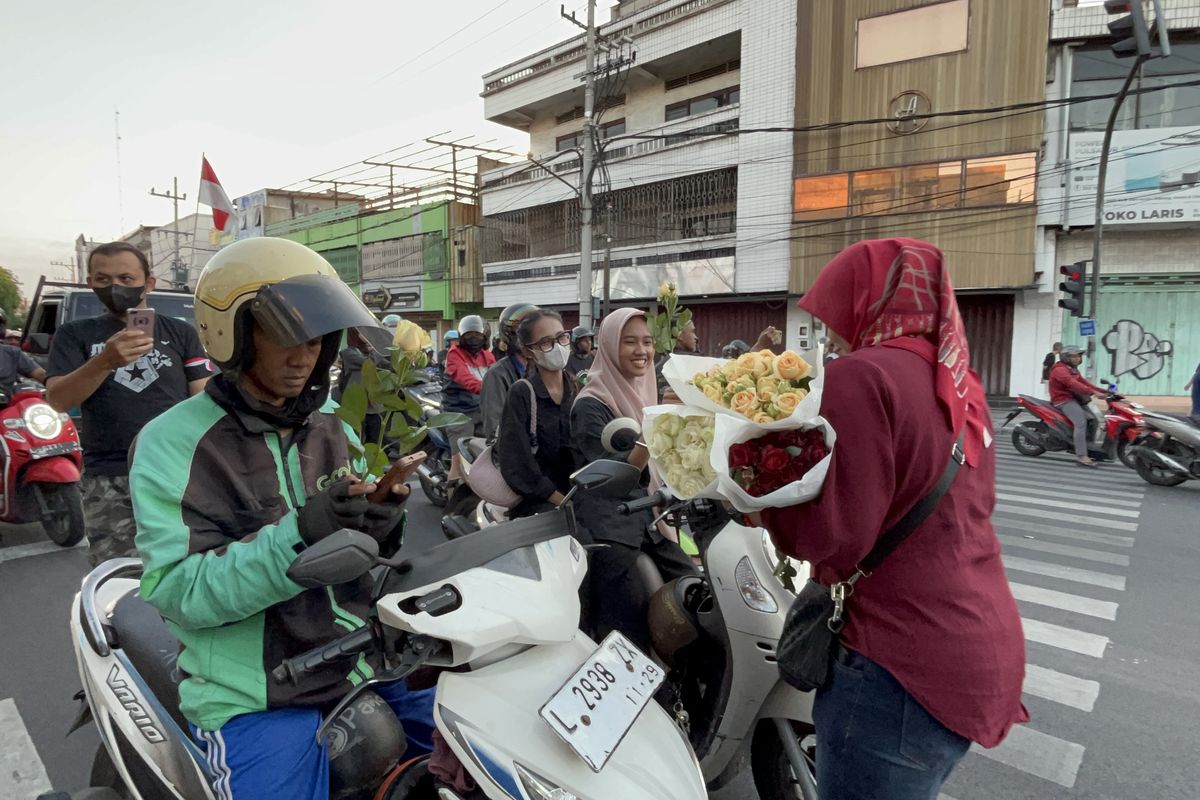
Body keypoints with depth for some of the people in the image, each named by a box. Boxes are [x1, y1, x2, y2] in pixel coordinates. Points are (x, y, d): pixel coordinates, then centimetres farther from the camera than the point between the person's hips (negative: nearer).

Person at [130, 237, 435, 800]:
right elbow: (174, 589, -17)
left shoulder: (333, 424, 6)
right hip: (256, 698, -4)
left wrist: (385, 523, -14)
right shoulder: (173, 442, -9)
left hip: (369, 662, 5)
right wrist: (296, 536, -31)